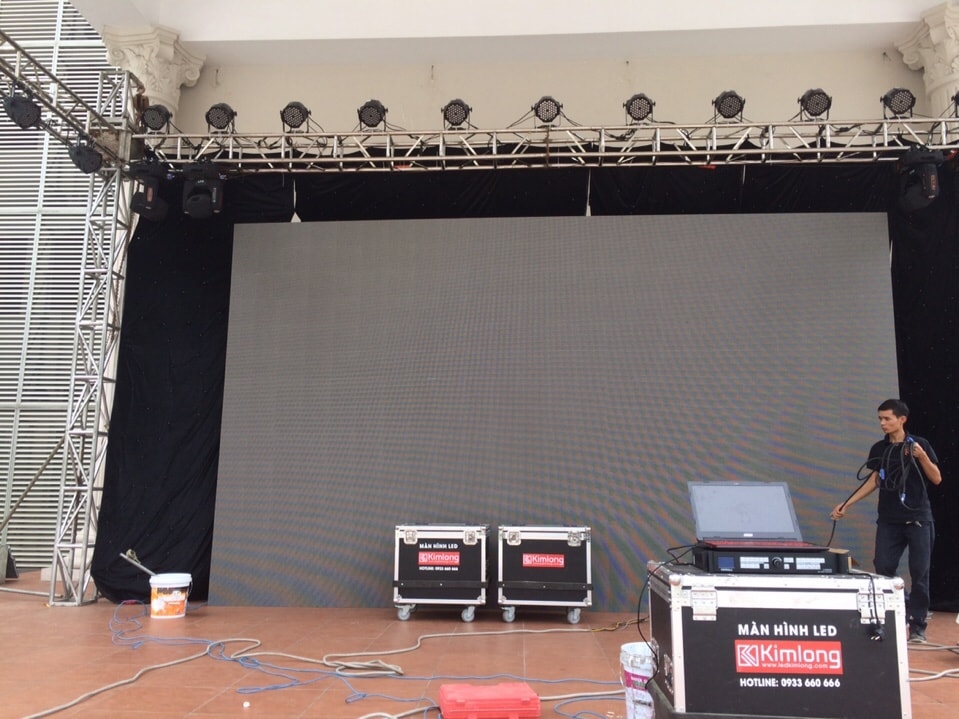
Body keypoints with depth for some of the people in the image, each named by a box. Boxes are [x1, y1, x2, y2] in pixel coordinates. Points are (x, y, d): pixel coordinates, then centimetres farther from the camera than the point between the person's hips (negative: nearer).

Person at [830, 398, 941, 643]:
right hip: (888, 520, 3)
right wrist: (846, 504, 5)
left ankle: (918, 626, 11)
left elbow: (936, 479, -3)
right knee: (883, 569, -2)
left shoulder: (919, 444, -3)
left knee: (919, 573, 0)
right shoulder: (878, 449, 6)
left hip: (918, 519, -3)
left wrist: (922, 456, -20)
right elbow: (874, 481, 11)